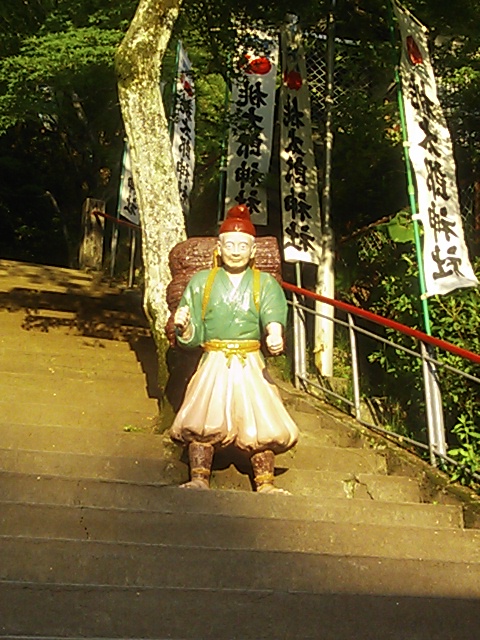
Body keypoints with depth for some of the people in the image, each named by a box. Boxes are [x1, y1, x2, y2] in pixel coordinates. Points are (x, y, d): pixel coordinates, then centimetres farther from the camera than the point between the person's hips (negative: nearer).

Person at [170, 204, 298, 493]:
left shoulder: (265, 283, 8)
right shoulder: (201, 281, 11)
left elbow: (273, 314, -15)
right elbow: (192, 337, 6)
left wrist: (275, 333, -38)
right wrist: (184, 327, -18)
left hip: (251, 366, 0)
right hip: (213, 364, 1)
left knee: (262, 423, -13)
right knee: (201, 420, -17)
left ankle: (265, 483, -2)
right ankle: (199, 479, -8)